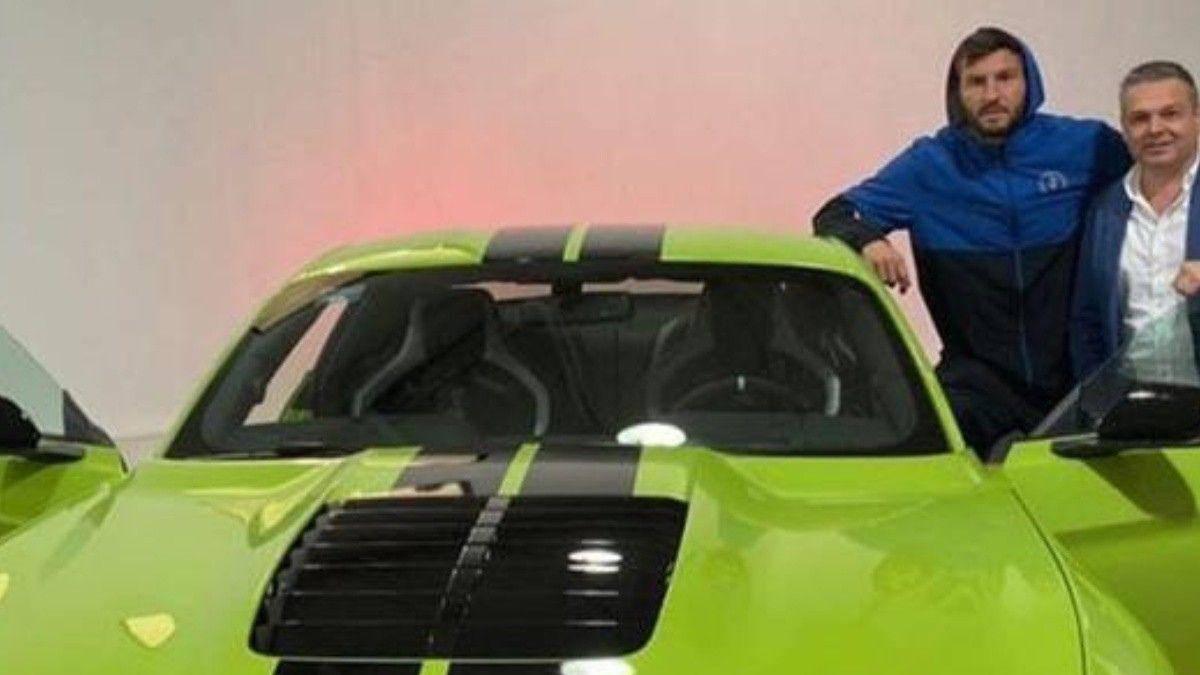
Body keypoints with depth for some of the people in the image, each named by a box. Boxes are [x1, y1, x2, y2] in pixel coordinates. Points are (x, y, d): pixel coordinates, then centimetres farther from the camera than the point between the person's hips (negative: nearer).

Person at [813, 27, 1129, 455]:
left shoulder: (1087, 146, 0)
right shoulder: (930, 165, 0)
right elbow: (833, 217, -1)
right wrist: (866, 242, -24)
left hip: (1078, 375, 2)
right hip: (977, 381, -1)